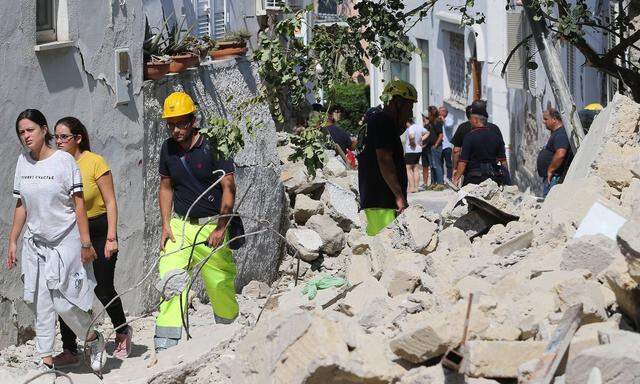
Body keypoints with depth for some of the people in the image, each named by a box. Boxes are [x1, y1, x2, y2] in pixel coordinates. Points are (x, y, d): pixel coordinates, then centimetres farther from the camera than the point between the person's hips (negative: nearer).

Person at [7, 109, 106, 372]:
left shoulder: (63, 160, -11)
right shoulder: (23, 162, 4)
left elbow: (78, 204, -10)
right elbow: (21, 205, 11)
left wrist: (85, 242, -12)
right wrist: (13, 240, 10)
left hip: (65, 241, -5)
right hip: (35, 242, 5)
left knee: (62, 301, -9)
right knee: (41, 304, 2)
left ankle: (94, 339, 16)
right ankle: (47, 361, 8)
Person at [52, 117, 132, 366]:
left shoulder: (94, 162, -12)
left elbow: (110, 202, -10)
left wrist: (111, 238, -15)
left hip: (98, 230, -4)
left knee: (103, 290, 3)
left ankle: (122, 331, 31)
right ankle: (69, 350, 0)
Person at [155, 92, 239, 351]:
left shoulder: (211, 146, -10)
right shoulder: (168, 148, 5)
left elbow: (228, 188, -10)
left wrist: (220, 228, -15)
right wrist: (165, 225, 5)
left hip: (211, 226, -3)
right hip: (180, 225, 3)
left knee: (221, 286, 2)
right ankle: (165, 345, -18)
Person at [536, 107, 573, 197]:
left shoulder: (560, 135, -17)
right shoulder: (556, 133, 18)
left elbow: (560, 154, -31)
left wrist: (550, 170, -21)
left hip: (555, 178, -11)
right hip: (550, 178, 11)